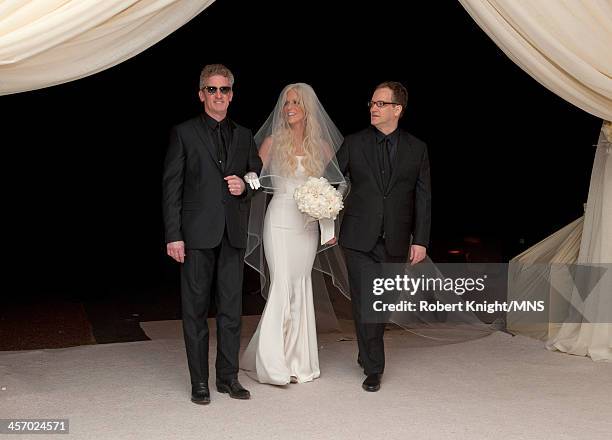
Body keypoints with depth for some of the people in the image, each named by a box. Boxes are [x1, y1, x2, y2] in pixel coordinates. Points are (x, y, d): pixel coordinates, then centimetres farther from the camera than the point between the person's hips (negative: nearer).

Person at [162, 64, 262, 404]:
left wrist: (245, 186, -3)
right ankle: (200, 381, 11)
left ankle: (228, 376, 19)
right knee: (196, 309, 3)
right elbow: (172, 187, -3)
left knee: (232, 307, 7)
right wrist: (173, 235, -9)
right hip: (198, 233, -3)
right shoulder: (184, 133, 1)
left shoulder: (244, 136, 13)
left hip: (234, 233, 4)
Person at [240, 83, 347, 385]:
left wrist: (331, 225, 5)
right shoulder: (273, 141, 1)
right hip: (280, 221, -3)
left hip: (309, 224, 3)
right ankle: (273, 363, -3)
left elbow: (332, 187, 13)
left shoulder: (322, 146, 8)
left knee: (301, 288, 6)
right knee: (282, 286, -9)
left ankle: (298, 360, 15)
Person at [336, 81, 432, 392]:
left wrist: (420, 240, -1)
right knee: (365, 305, -4)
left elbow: (423, 198, 5)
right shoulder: (354, 144, 3)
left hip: (395, 241, 1)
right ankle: (373, 369, 7)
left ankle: (366, 354, 33)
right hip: (359, 239, -1)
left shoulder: (417, 149, 5)